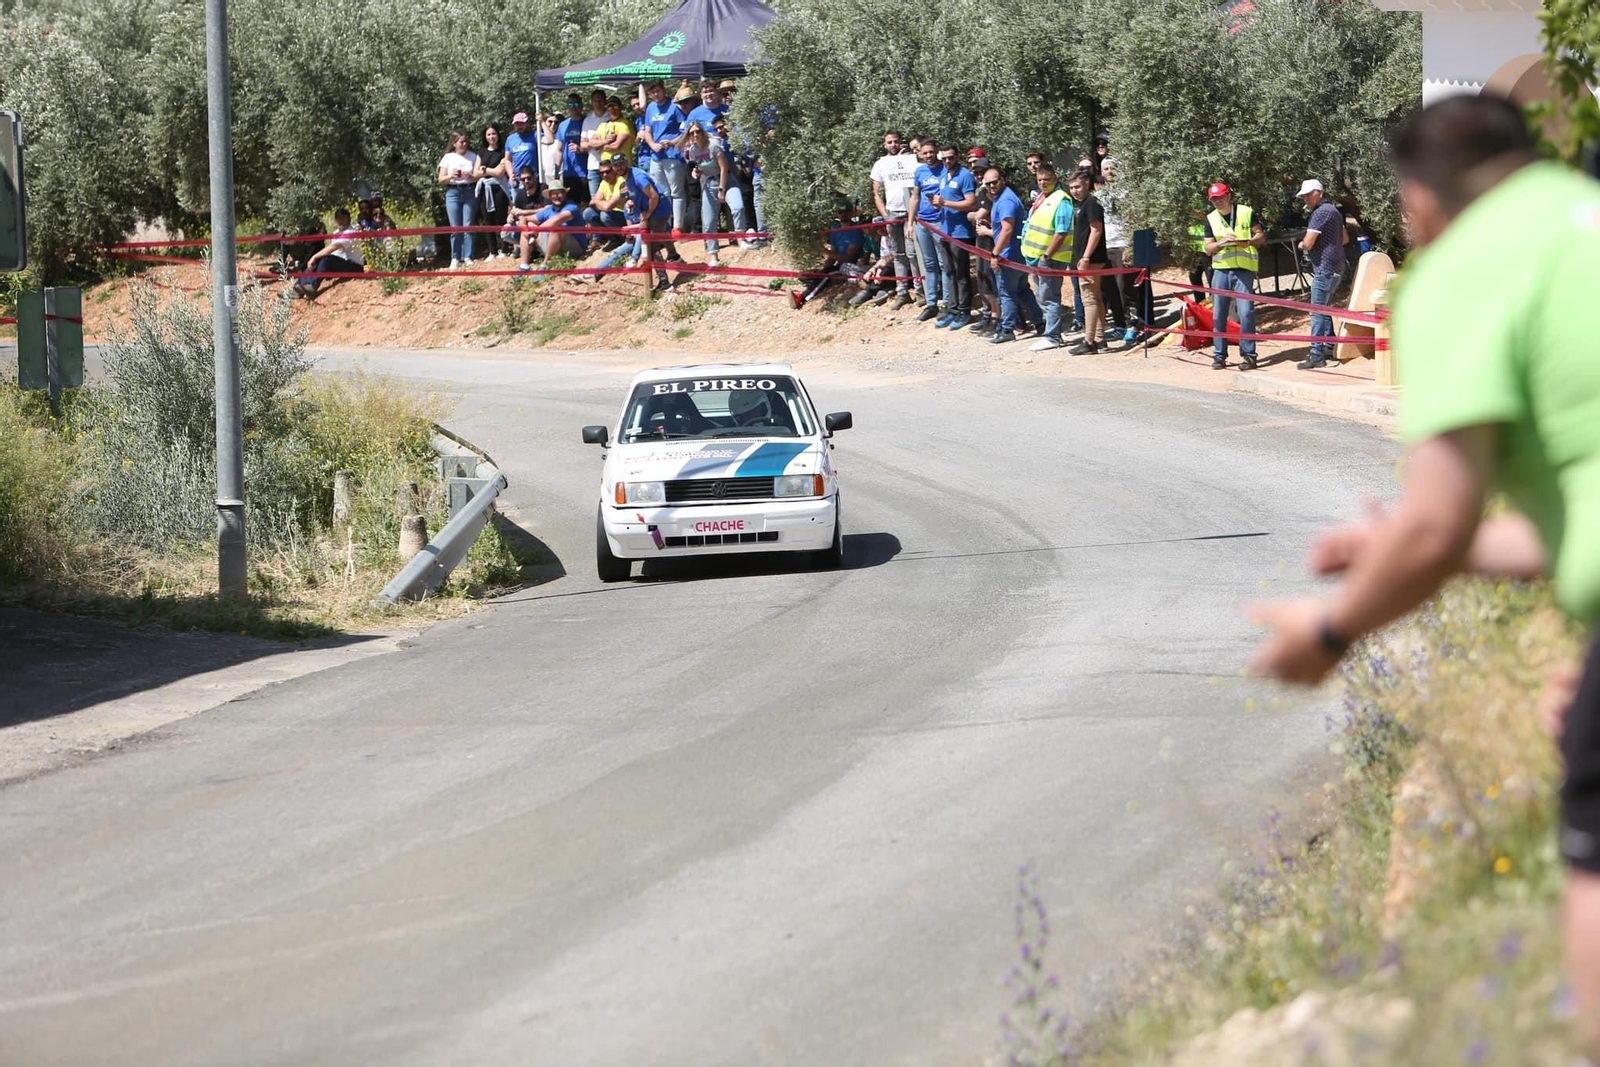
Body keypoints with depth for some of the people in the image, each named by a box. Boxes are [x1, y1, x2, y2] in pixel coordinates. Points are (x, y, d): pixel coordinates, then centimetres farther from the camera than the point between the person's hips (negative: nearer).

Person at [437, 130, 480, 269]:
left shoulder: (473, 156, 9)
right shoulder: (448, 158, 8)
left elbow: (476, 175, 2)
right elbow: (441, 180, 6)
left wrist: (475, 175, -20)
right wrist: (451, 176, -12)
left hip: (469, 191, 0)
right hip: (453, 192, 0)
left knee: (468, 226, -5)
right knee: (455, 228, -2)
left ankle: (468, 257, -1)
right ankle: (455, 259, 4)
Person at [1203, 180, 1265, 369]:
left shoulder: (1246, 212, 4)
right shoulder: (1211, 219, 10)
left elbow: (1261, 236, 6)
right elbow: (1208, 249, 8)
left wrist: (1247, 242, -14)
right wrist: (1221, 243, -12)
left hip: (1244, 269, -3)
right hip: (1221, 270, 3)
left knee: (1246, 312, -10)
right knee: (1218, 314, 2)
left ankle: (1248, 355, -5)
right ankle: (1219, 355, 9)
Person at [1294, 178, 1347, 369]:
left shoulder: (1320, 213, -15)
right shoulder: (1334, 211, 16)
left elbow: (1308, 244, -19)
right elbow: (1344, 239, 28)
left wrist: (1302, 244, 3)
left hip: (1324, 270, -10)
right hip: (1336, 268, 10)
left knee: (1317, 312, -10)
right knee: (1324, 309, 19)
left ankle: (1317, 355, -13)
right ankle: (1329, 347, 24)